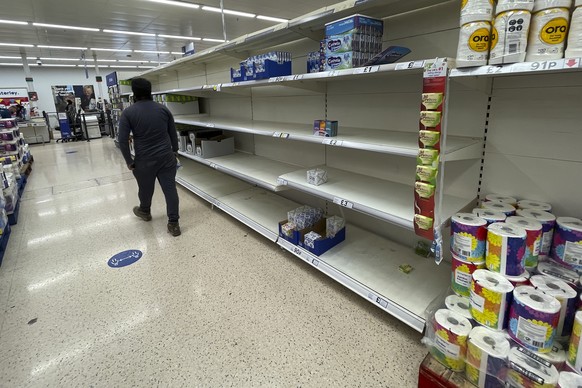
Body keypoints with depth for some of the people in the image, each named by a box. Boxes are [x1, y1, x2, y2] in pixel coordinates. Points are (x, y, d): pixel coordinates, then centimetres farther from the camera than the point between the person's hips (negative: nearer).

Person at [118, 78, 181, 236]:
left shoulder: (128, 113, -5)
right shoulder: (163, 109, 3)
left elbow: (123, 140, -9)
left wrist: (129, 161, 0)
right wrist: (174, 152, 21)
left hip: (144, 160, -2)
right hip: (167, 157, 2)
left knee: (145, 188, 19)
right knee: (170, 188, 2)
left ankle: (145, 212, 46)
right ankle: (173, 223, 3)